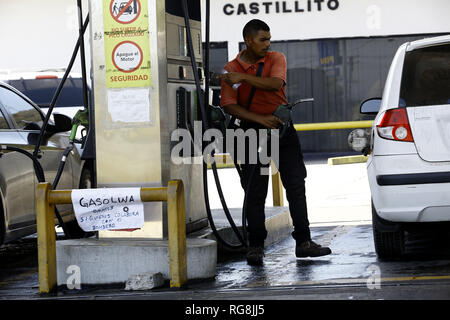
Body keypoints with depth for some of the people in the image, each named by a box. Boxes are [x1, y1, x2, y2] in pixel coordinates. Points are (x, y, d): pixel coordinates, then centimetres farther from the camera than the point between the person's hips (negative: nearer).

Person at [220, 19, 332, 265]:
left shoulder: (276, 59, 3)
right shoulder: (231, 69, 0)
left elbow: (275, 83, -17)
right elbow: (229, 106, -10)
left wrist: (243, 77, -21)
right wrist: (260, 119, -20)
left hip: (282, 127, 2)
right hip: (253, 131, -1)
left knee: (296, 185, 0)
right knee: (255, 192, -1)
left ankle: (303, 242, 3)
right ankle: (255, 246, 6)